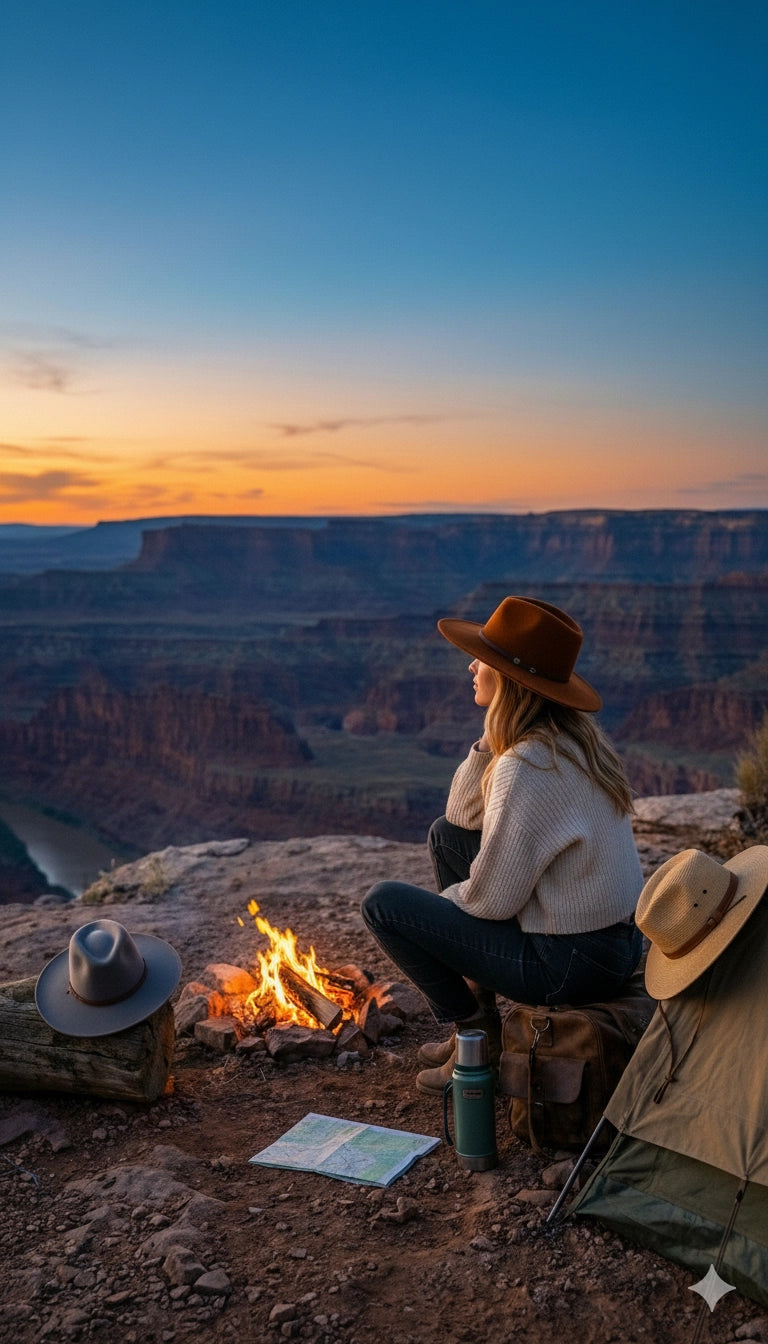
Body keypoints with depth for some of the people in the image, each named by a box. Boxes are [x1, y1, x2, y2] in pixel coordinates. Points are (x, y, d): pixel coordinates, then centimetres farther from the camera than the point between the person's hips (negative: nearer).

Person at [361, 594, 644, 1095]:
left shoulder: (527, 767, -25)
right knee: (445, 834, 18)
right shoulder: (570, 736, 4)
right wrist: (492, 742, -4)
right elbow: (463, 817, 11)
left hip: (572, 966, -9)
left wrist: (443, 897, 1)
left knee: (384, 903, -4)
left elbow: (490, 900, -20)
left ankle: (479, 1035, 11)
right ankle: (475, 1006, 23)